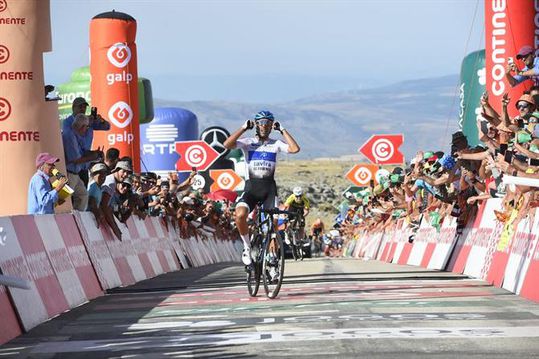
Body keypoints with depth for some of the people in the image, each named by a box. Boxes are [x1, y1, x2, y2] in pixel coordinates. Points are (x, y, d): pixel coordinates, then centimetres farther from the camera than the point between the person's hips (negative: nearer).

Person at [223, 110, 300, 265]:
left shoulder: (275, 144, 8)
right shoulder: (248, 142, 5)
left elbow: (295, 149, -10)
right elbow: (227, 144, -12)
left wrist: (282, 130, -4)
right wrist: (244, 128, -9)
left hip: (269, 187, 1)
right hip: (251, 186, -1)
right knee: (240, 214, -25)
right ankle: (247, 246, -4)